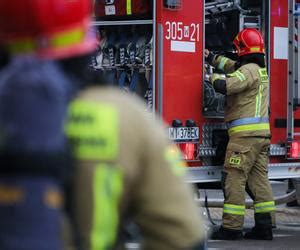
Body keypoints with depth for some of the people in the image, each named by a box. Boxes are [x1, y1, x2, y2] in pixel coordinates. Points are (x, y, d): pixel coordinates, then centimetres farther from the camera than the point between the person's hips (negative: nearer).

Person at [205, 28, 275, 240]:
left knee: (234, 178, -7)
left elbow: (224, 86, -23)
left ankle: (231, 227, -9)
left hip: (245, 134, -10)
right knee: (259, 179, 9)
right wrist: (211, 57, 34)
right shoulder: (260, 69, 19)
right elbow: (231, 66, 35)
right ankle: (264, 225, 8)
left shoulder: (249, 70, -12)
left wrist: (215, 77, -3)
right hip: (262, 134, 10)